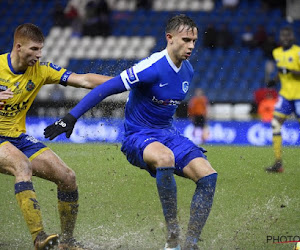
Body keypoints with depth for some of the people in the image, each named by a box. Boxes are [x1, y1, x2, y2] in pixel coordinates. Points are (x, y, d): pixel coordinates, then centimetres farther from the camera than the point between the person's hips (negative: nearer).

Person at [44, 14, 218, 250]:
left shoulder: (187, 70, 4)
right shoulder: (153, 67, -21)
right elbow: (107, 88, -21)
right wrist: (71, 117, -25)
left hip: (167, 133, 7)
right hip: (138, 136, -7)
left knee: (208, 175, -14)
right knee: (165, 158, -40)